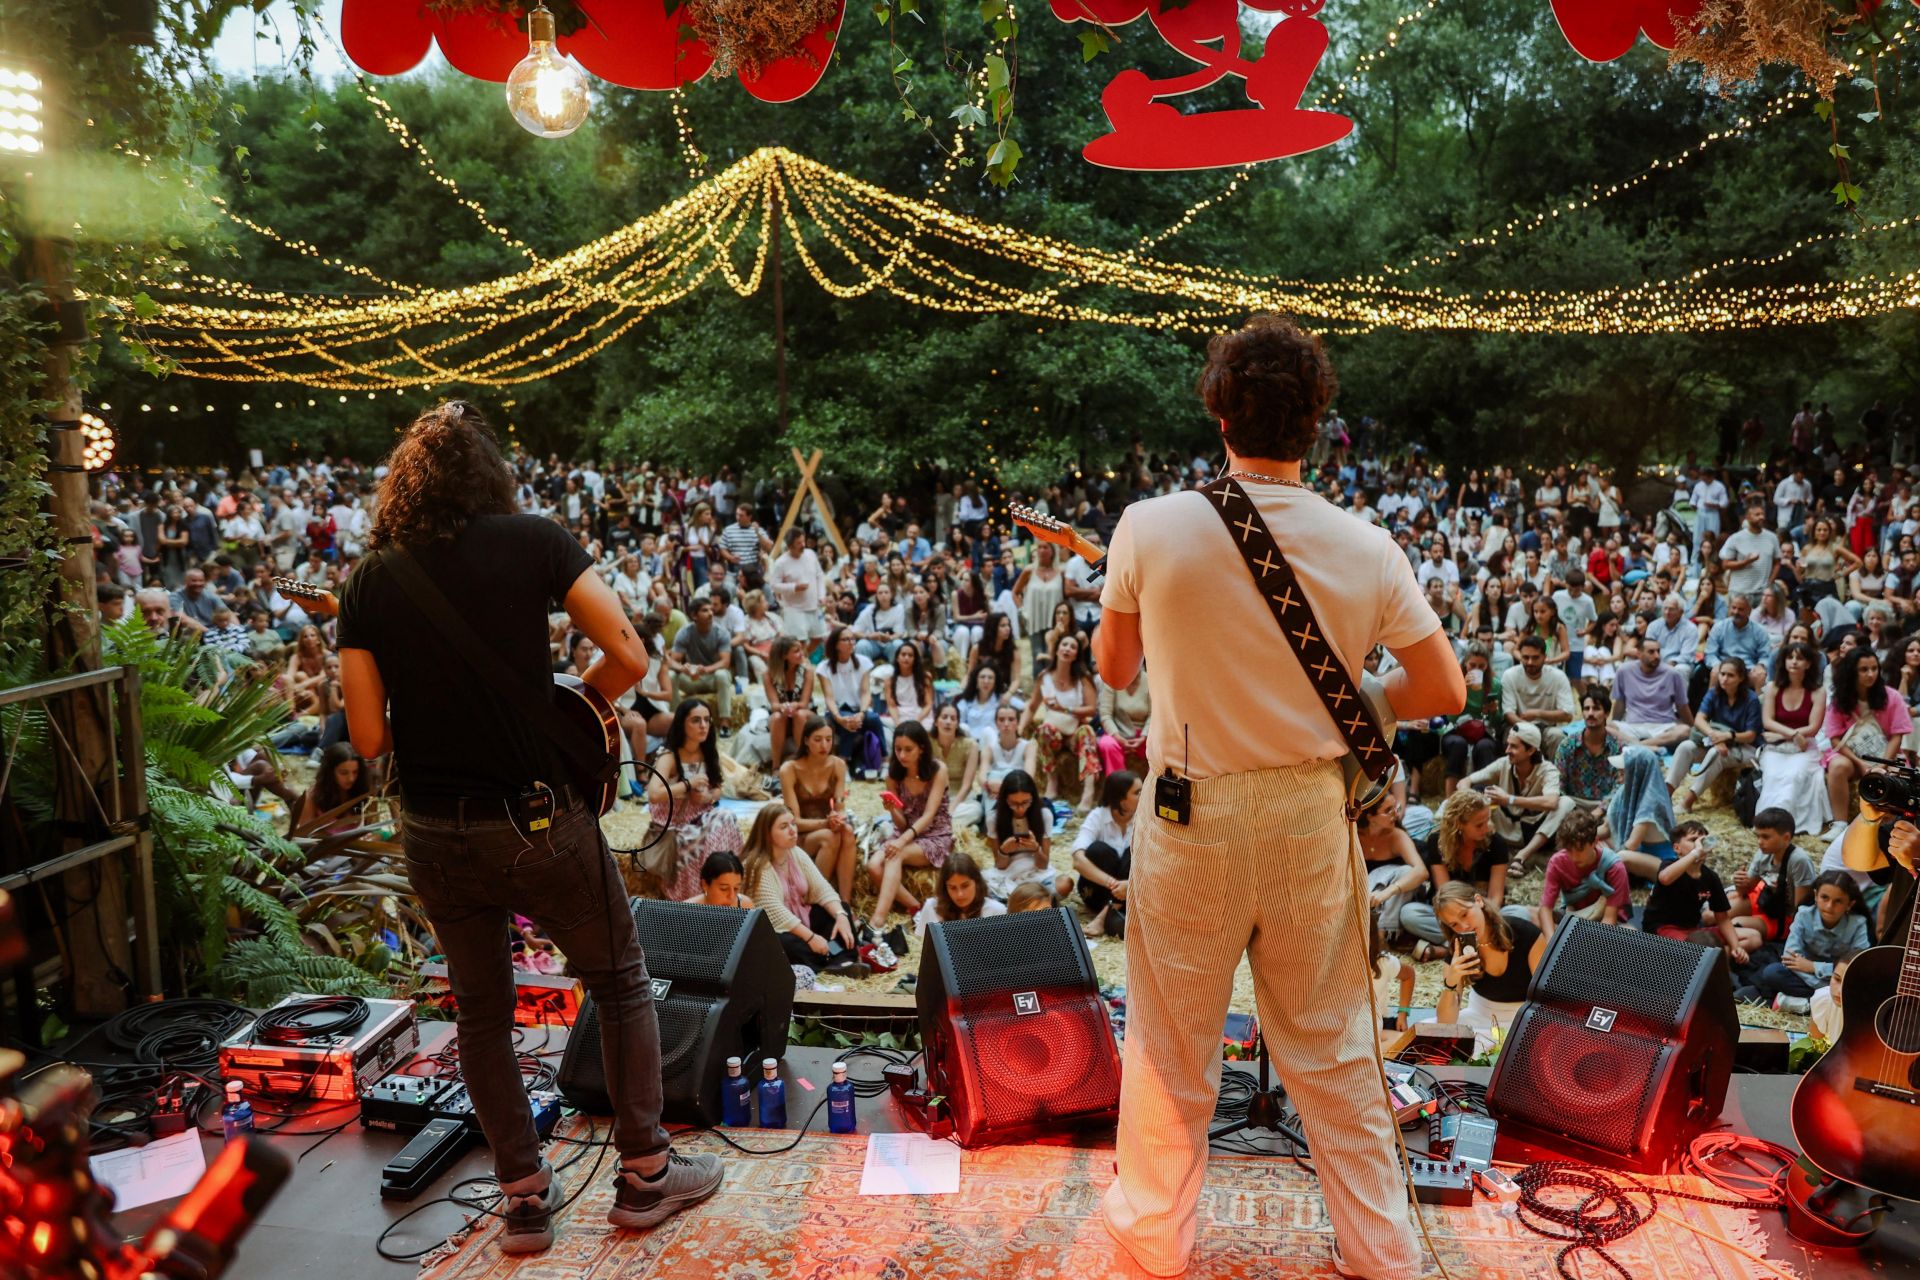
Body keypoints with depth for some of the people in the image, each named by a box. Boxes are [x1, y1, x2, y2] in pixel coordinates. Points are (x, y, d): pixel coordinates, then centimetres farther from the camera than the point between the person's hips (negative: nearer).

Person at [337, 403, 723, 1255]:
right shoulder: (532, 541, -6)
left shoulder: (366, 584, 1)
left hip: (434, 833, 4)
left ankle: (524, 1195, 30)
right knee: (621, 982, 16)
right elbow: (628, 656, -12)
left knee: (481, 1011, 20)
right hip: (538, 818, -3)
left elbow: (369, 739, -2)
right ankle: (645, 1173, 24)